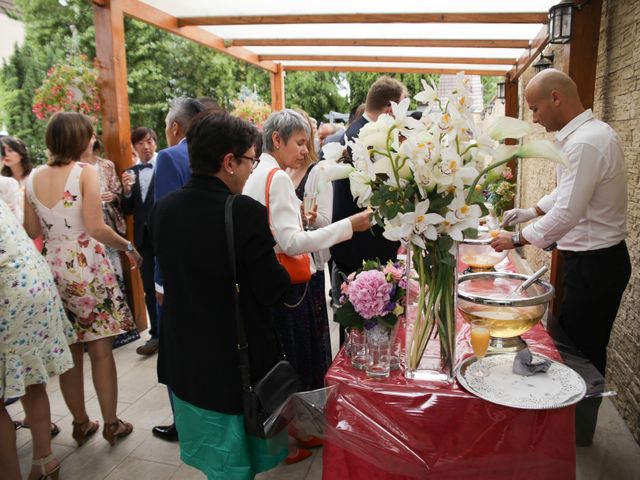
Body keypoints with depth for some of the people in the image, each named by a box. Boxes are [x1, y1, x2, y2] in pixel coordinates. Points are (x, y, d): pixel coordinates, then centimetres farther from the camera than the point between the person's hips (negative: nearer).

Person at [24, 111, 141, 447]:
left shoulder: (34, 177, 6)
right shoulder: (85, 172, -10)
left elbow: (32, 231, 8)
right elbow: (96, 228, -18)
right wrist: (128, 246, -5)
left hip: (53, 267, 5)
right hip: (86, 266, -5)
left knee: (69, 352, 14)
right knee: (100, 350, 5)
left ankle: (80, 423, 27)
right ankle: (111, 424, 16)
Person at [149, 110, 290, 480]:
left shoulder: (163, 208, -5)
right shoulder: (246, 212, -24)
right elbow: (273, 290, -19)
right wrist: (282, 269, 2)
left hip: (183, 358, 6)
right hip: (236, 360, -5)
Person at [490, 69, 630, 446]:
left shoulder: (586, 142, -23)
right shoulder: (589, 133, 9)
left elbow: (566, 214, -26)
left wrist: (517, 240, -14)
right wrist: (530, 212, 13)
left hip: (594, 263, -10)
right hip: (592, 258, 10)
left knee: (582, 351, 6)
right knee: (581, 347, 19)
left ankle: (578, 431, 25)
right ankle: (577, 422, 35)